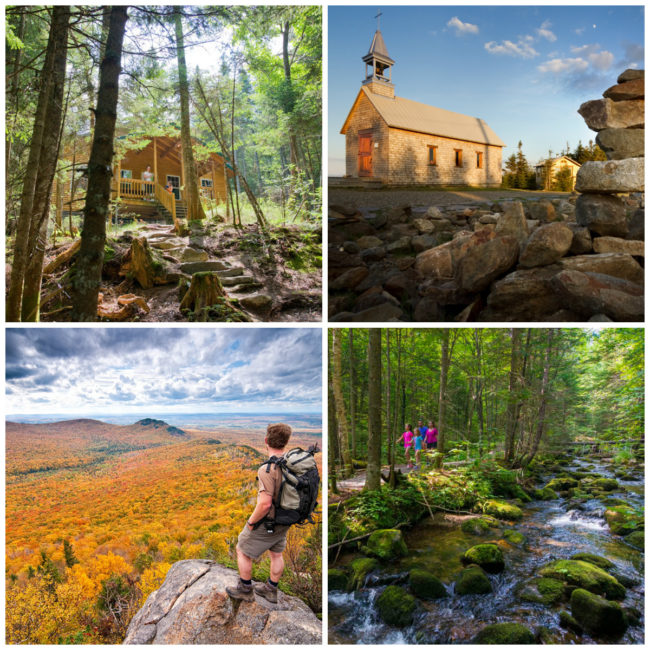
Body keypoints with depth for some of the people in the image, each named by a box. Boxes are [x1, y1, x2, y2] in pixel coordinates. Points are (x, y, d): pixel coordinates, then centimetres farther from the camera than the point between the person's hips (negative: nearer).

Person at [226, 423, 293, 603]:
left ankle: (245, 589, 29)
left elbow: (265, 504, -33)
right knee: (276, 554, 24)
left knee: (243, 551, 16)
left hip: (266, 523, -7)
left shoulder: (267, 469, -31)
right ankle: (270, 590, 39)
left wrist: (251, 522, -16)